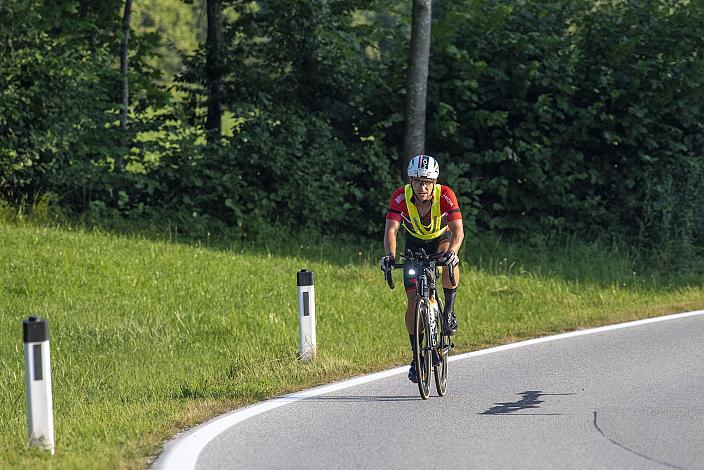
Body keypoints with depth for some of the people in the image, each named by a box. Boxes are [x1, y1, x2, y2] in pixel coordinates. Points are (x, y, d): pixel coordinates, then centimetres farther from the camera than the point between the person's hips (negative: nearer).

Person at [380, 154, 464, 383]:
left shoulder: (445, 195, -30)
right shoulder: (401, 197, -28)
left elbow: (458, 230, -38)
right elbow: (391, 229, -35)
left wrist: (452, 251, -58)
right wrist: (390, 255, -53)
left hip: (441, 239, -1)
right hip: (415, 244, 1)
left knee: (450, 264, -37)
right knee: (413, 300, -8)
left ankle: (449, 310, -12)